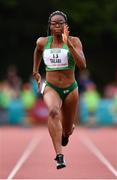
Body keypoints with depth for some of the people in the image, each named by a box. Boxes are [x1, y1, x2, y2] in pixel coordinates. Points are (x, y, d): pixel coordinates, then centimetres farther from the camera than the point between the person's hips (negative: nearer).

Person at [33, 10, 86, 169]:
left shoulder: (74, 41, -9)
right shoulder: (42, 42, -1)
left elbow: (82, 65, -22)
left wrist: (69, 44, -29)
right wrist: (35, 70, 31)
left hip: (70, 89, 1)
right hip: (51, 87, 0)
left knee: (67, 131, 13)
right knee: (53, 111, -36)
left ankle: (65, 133, 55)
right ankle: (59, 156, -44)